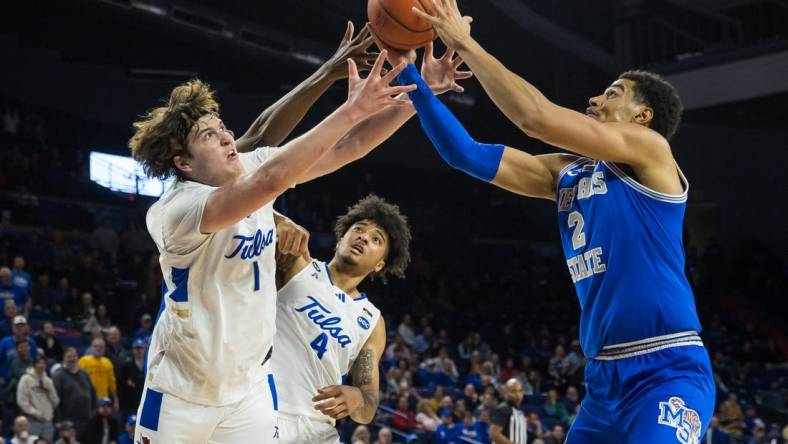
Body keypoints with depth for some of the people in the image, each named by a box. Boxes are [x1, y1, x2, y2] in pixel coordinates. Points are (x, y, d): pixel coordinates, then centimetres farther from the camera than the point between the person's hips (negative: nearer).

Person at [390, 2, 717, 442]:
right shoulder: (566, 173, 16)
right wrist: (409, 74, 7)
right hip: (605, 377, 8)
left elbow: (537, 116, -14)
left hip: (667, 373, -8)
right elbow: (466, 154, 13)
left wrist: (466, 44, -7)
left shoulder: (651, 148, -3)